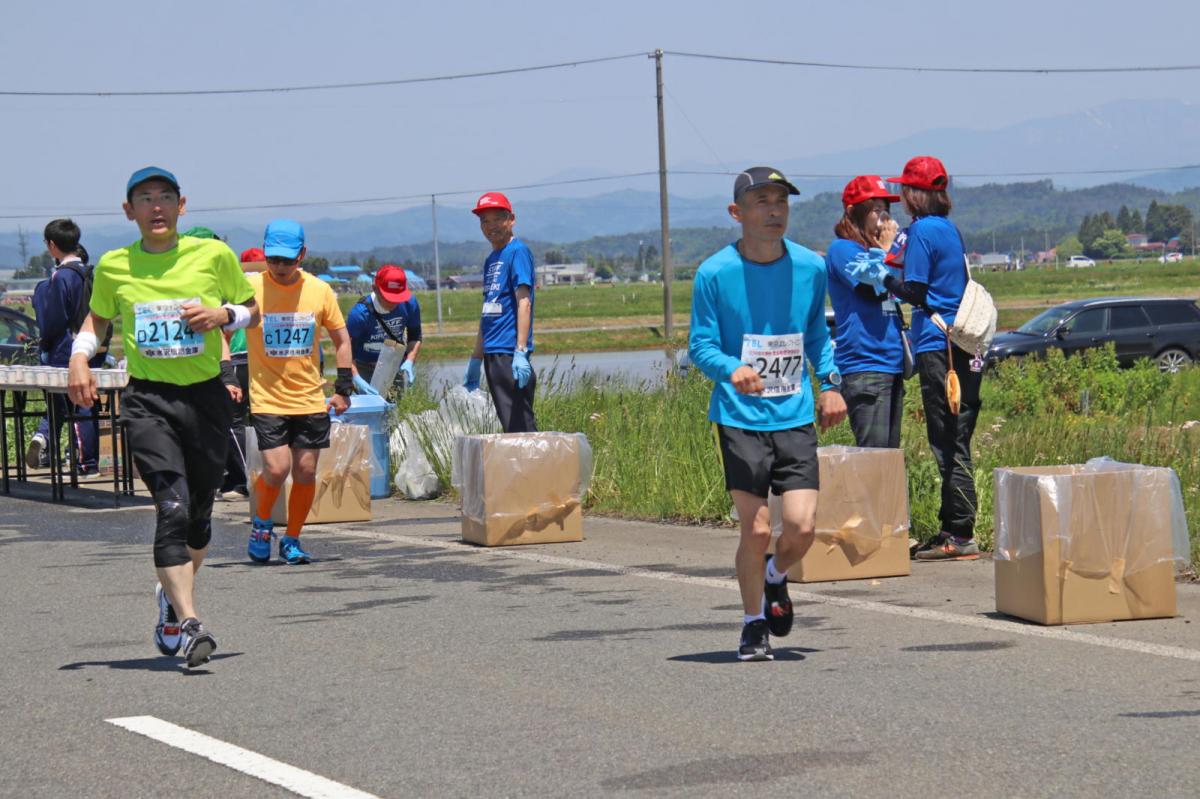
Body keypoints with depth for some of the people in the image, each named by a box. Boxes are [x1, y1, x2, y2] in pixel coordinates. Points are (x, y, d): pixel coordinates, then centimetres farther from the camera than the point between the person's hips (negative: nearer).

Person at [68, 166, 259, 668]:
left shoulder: (214, 255, 2)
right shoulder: (113, 267, 4)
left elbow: (252, 310, 14)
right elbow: (97, 318, 22)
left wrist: (225, 315, -7)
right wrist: (80, 358, 4)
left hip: (206, 396, 2)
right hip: (148, 400, -1)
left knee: (199, 512, 11)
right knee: (172, 508, -17)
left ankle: (173, 593, 39)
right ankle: (189, 624, -21)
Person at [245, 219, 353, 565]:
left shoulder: (319, 290, 1)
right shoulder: (249, 289, -7)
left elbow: (341, 339, 12)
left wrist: (343, 389, 6)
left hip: (311, 399, 3)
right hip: (268, 399, -3)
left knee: (306, 472, 2)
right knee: (276, 469, -13)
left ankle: (292, 540, 19)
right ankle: (262, 524, 16)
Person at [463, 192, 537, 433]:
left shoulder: (517, 252, -7)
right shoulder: (491, 260, 19)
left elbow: (524, 303, -15)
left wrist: (521, 352, -23)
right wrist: (475, 360, 24)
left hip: (510, 354, -9)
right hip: (492, 354, 9)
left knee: (519, 426, -11)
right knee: (509, 426, 9)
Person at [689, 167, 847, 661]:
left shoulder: (810, 267, 4)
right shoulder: (714, 273, -6)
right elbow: (700, 345, -3)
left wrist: (830, 383, 9)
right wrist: (732, 369, -23)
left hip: (795, 416, 3)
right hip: (740, 417, -3)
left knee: (802, 526, -7)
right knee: (755, 529, -5)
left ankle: (776, 579, 28)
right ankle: (754, 624, 17)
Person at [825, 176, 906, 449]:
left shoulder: (873, 249, 20)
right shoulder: (843, 249, -5)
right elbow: (873, 289, -17)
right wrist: (885, 248, -6)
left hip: (891, 364, 9)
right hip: (864, 367, -9)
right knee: (874, 450, -15)